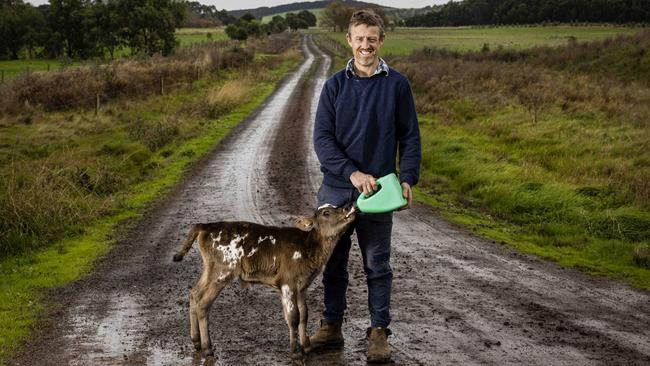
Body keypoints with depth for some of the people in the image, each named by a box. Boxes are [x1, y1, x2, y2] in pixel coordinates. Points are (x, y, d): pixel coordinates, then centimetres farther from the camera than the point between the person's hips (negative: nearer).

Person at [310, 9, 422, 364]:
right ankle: (331, 327, 22)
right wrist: (352, 172, -16)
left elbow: (410, 136, 3)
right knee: (333, 263, 10)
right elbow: (322, 138, -3)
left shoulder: (397, 84, 1)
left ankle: (379, 332, 15)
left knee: (377, 265, 5)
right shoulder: (335, 85, 3)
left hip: (377, 191, -2)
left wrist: (407, 178, -11)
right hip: (336, 188, 2)